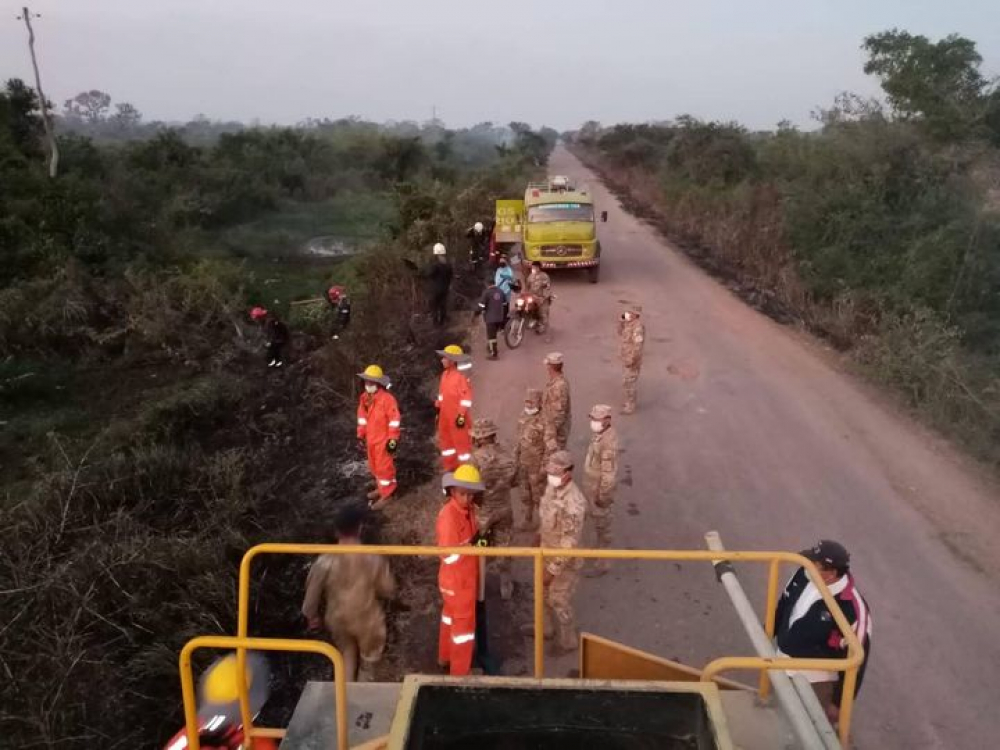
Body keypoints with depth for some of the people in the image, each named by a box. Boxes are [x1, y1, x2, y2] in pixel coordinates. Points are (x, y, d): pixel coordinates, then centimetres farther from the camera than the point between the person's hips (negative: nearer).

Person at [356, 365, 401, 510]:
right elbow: (362, 417, 13)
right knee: (374, 466, 21)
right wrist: (361, 435, 15)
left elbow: (394, 420, -19)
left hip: (383, 440, -8)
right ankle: (381, 487, 39)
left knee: (384, 467, 0)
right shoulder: (364, 398, 2)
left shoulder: (387, 398, -21)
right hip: (371, 439, 8)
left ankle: (386, 495, 11)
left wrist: (393, 439, -18)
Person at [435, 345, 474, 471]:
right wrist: (438, 411, 19)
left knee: (461, 443, 2)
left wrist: (462, 415, -21)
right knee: (445, 441, 17)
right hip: (445, 416, 9)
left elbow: (466, 398, -20)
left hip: (457, 416, -9)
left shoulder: (461, 376, -19)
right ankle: (451, 469, 31)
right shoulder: (445, 375, 7)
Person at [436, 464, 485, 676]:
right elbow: (449, 555, -28)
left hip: (466, 577, 9)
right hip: (456, 581, -9)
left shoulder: (468, 509, -3)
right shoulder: (448, 516, -31)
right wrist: (472, 543, -25)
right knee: (464, 624, 8)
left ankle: (445, 657, 48)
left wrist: (477, 539, -2)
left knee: (451, 616, 27)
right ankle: (460, 671, 26)